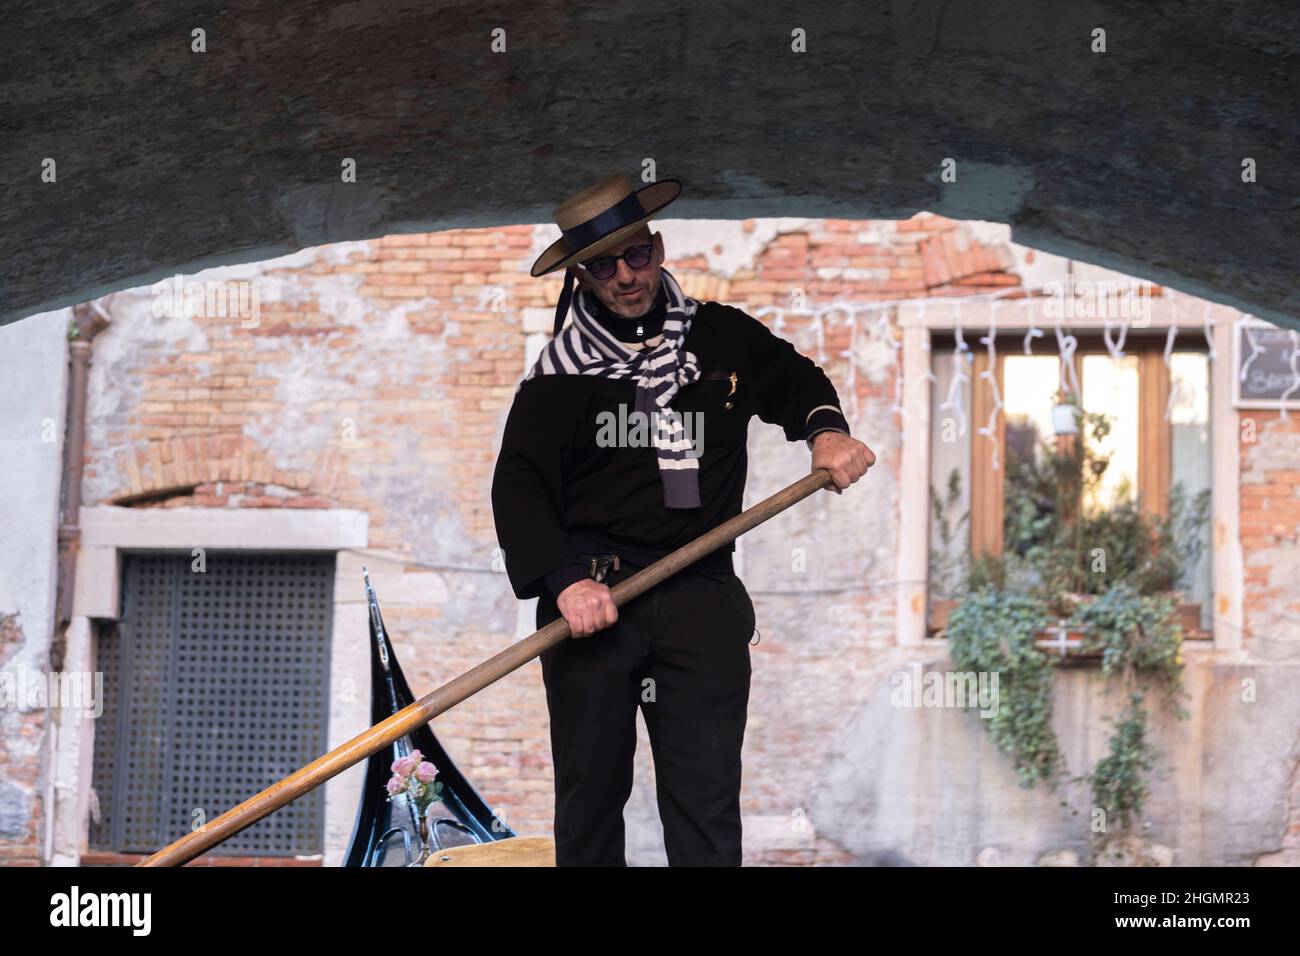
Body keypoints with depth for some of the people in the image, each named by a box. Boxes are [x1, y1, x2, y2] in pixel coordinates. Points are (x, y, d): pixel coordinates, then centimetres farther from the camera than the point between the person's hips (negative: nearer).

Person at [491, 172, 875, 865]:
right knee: (589, 793, 6)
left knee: (707, 803, -2)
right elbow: (519, 485, -2)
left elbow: (794, 379, 29)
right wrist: (564, 580, -16)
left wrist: (827, 430, 6)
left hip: (701, 599, 1)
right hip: (589, 595, -1)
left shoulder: (723, 338, 10)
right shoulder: (562, 368, 4)